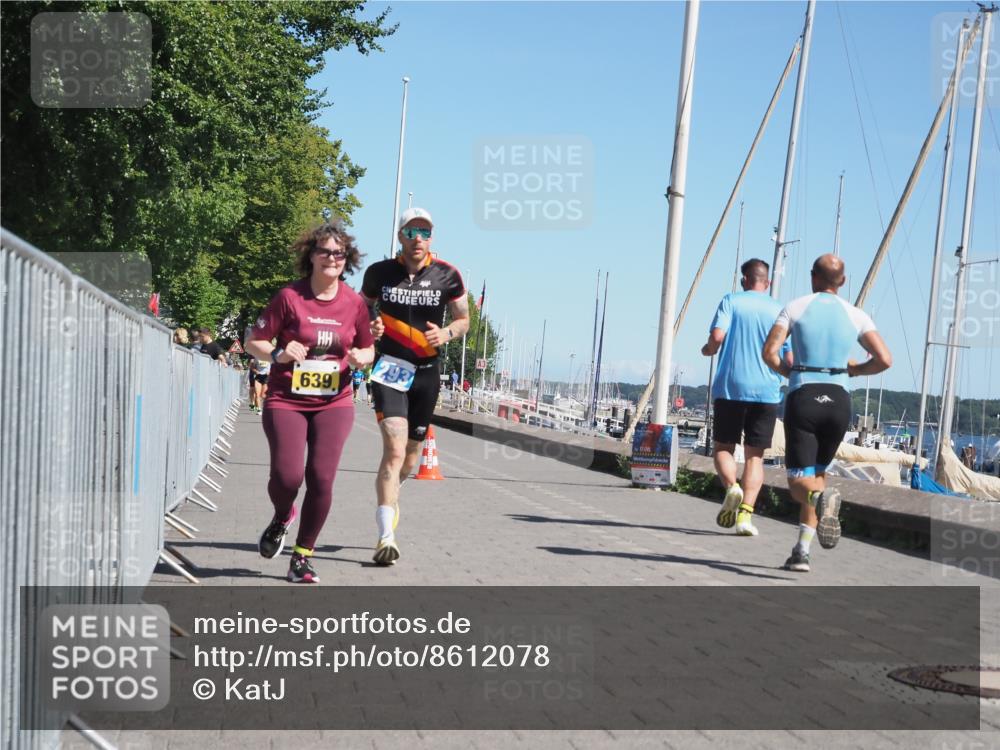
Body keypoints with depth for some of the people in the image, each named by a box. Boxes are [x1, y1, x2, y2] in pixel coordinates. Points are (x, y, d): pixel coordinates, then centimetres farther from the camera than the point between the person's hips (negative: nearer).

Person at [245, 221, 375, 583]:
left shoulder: (355, 303, 2)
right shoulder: (289, 297, -6)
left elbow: (367, 348, 15)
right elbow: (254, 343, -1)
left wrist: (361, 358, -8)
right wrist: (278, 353, -21)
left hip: (334, 404, 2)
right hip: (286, 401, -2)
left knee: (321, 478, -8)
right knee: (287, 475, -15)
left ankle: (302, 557, 11)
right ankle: (282, 517, 23)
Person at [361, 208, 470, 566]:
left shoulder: (447, 276, -3)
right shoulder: (379, 272, -4)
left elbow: (464, 319, 8)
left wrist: (447, 333, -13)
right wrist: (368, 328, -11)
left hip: (426, 372, 3)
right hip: (390, 367, -3)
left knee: (412, 450, 16)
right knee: (394, 448, -18)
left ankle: (391, 493, 50)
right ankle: (386, 536, -18)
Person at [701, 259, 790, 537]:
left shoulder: (731, 301, 3)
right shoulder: (779, 311, 7)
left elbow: (717, 336, -12)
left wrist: (707, 350, 10)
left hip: (729, 388, -1)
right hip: (766, 391, 1)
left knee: (723, 447, 12)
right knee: (755, 455, 6)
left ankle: (732, 486, -17)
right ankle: (745, 514, -7)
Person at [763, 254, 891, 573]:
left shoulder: (795, 307, 3)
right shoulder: (856, 315, 7)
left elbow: (769, 352, -8)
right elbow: (885, 360, -1)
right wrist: (855, 369, 17)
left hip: (802, 397, -3)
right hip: (838, 400, 3)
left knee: (799, 482, 0)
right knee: (817, 472, 19)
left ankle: (822, 497, -37)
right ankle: (802, 551, 12)